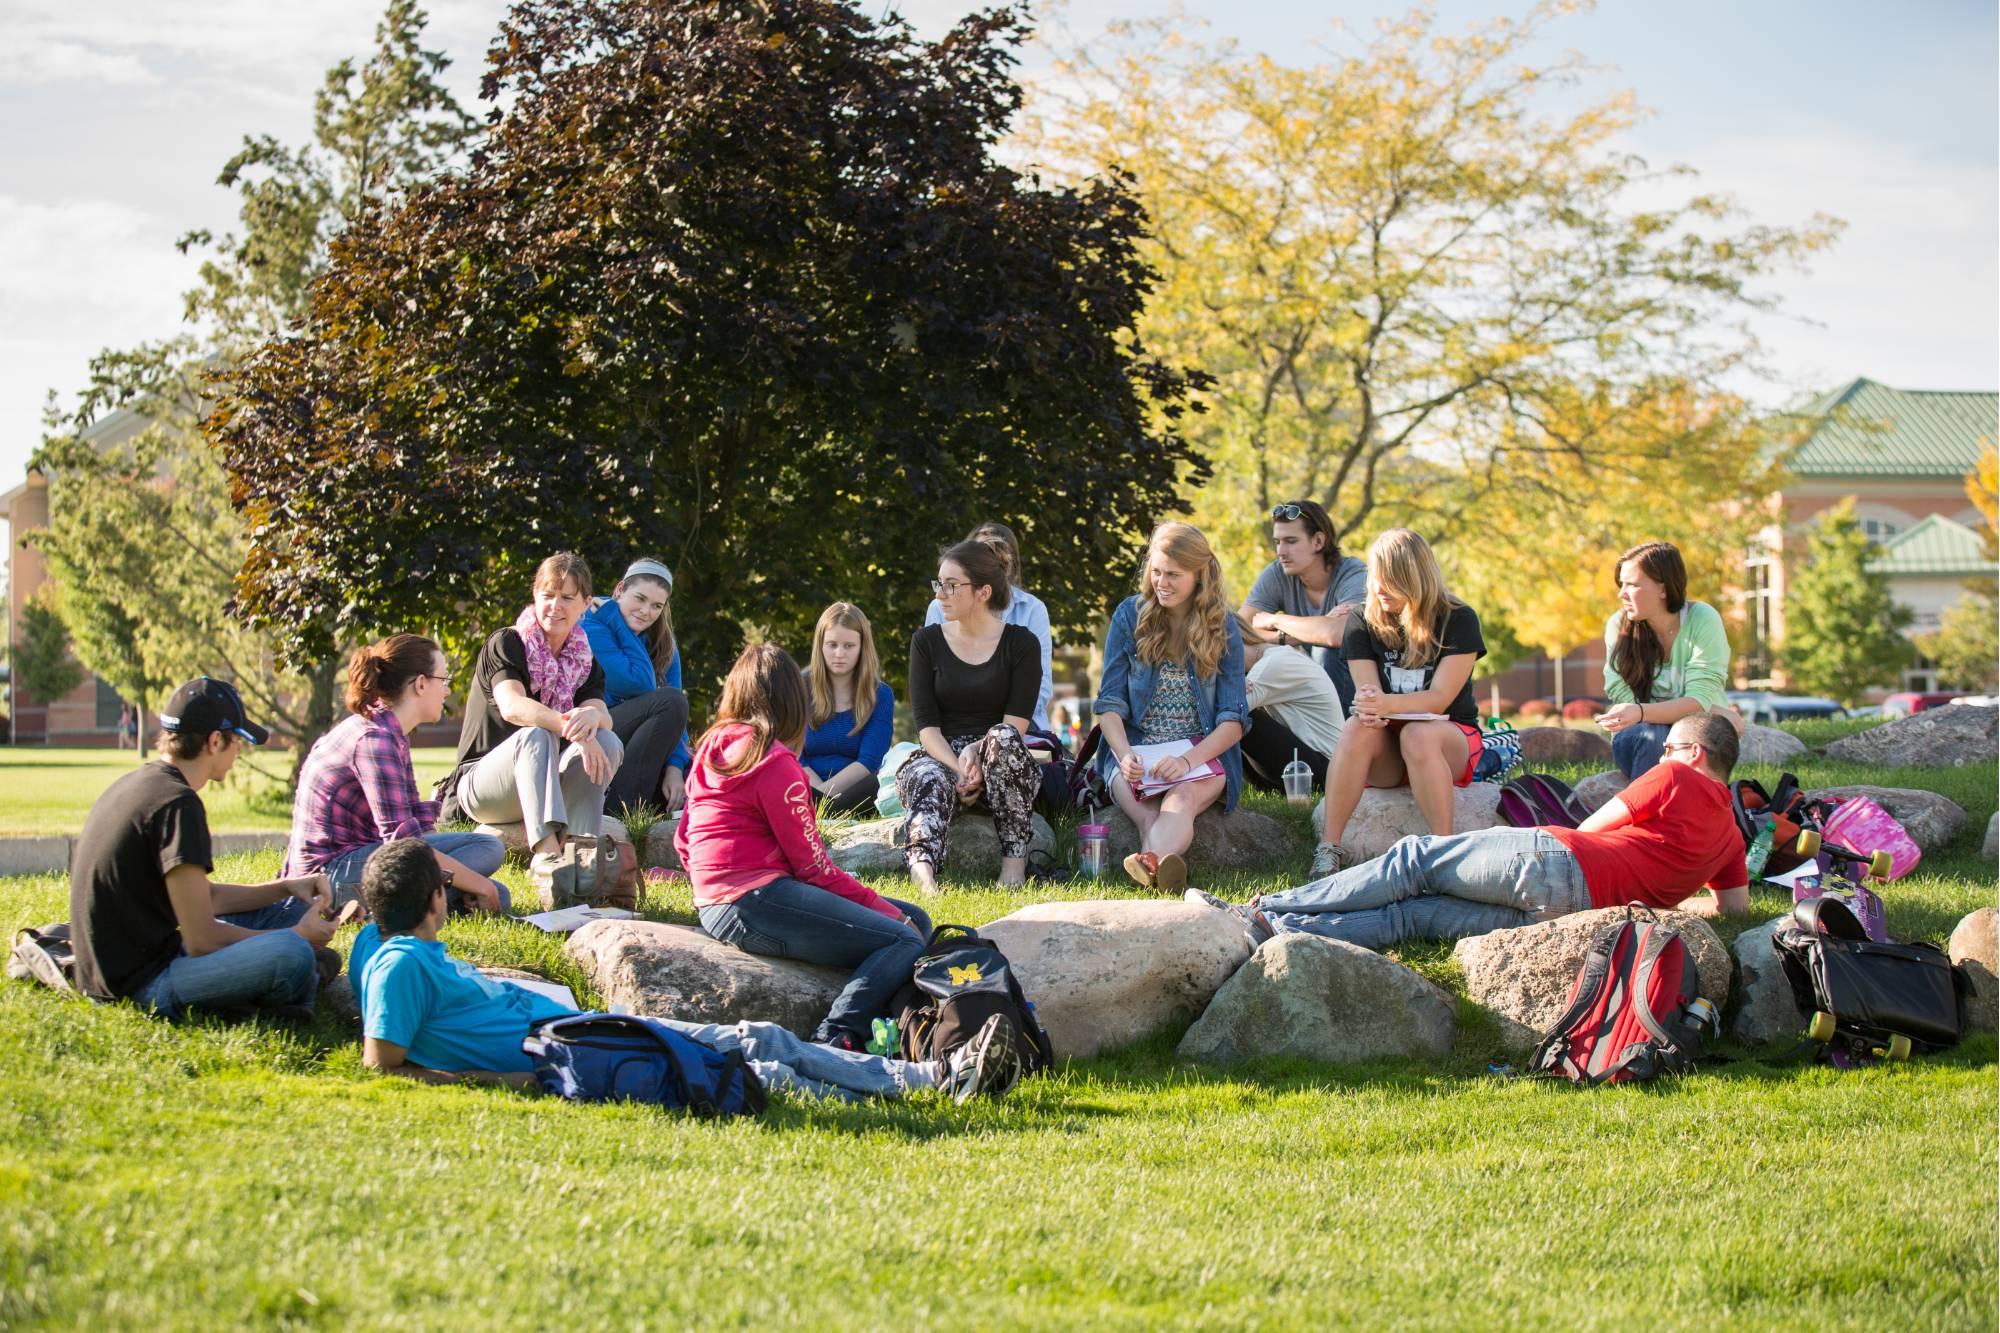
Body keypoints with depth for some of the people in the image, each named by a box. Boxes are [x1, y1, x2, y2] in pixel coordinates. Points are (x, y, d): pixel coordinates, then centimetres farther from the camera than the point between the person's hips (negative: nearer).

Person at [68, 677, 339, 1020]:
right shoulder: (178, 805, -18)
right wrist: (298, 936, -6)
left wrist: (286, 887, 13)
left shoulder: (138, 784, 13)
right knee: (291, 955, -30)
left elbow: (204, 898, 21)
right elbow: (202, 940, -18)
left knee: (294, 909, 21)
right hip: (142, 985, -11)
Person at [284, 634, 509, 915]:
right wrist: (472, 880, -16)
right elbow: (402, 840, -23)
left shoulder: (391, 733, 15)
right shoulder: (374, 739, -17)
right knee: (487, 847, -17)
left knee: (496, 898, 2)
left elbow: (417, 820, 14)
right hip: (334, 869, -10)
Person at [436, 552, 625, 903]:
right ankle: (546, 855, -59)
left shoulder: (584, 661, 9)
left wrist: (591, 716, -39)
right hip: (483, 785, -5)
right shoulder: (505, 644, -7)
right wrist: (570, 725, -44)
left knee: (607, 742, -21)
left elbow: (604, 714, -12)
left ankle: (577, 853, -40)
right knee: (535, 734, -35)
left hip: (546, 791, 5)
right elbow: (512, 706, -27)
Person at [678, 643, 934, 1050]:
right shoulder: (774, 760, -8)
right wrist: (883, 908, 0)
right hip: (755, 904, -9)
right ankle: (836, 1037, -30)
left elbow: (683, 841, 21)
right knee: (905, 939, -15)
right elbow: (812, 863, -8)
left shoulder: (711, 747, 17)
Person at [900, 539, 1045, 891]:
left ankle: (1014, 861, -32)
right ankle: (922, 870, -63)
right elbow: (927, 726, -1)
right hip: (941, 756, 0)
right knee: (928, 778, -36)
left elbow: (1015, 726, -6)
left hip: (1001, 767, 0)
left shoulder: (1021, 644, 3)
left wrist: (976, 752, -24)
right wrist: (959, 770, -18)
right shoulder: (927, 641, 8)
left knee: (1004, 739, -36)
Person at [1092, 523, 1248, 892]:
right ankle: (1162, 863, -64)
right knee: (1148, 814, -34)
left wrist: (1189, 761, -20)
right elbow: (1110, 702, 4)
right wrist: (1125, 755, -17)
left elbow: (1233, 721, -1)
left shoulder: (1223, 628, 4)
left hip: (1205, 752, -2)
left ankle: (1151, 863, -68)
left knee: (1182, 798, -38)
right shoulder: (1130, 616, 6)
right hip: (1136, 748, 2)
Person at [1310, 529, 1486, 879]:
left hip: (1452, 737, -2)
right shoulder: (1364, 626, 4)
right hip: (1386, 757, 2)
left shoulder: (1457, 620, -6)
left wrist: (1388, 704, -34)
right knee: (1357, 728, -31)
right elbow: (1368, 691, -7)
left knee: (1418, 735, -37)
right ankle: (1329, 848, -34)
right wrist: (1368, 708, -33)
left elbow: (1440, 698, -16)